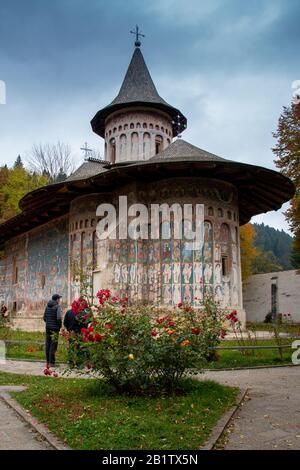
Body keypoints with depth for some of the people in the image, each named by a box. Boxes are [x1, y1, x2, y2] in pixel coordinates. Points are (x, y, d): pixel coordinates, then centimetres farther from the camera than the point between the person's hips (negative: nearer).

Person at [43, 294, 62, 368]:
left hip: (48, 328, 7)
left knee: (48, 345, 11)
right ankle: (51, 362, -3)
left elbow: (44, 317, 12)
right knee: (53, 345, -3)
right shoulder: (58, 306, -11)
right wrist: (60, 325, -6)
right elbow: (58, 317, -20)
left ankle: (48, 362, 17)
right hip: (55, 328, -7)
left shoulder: (47, 306, 10)